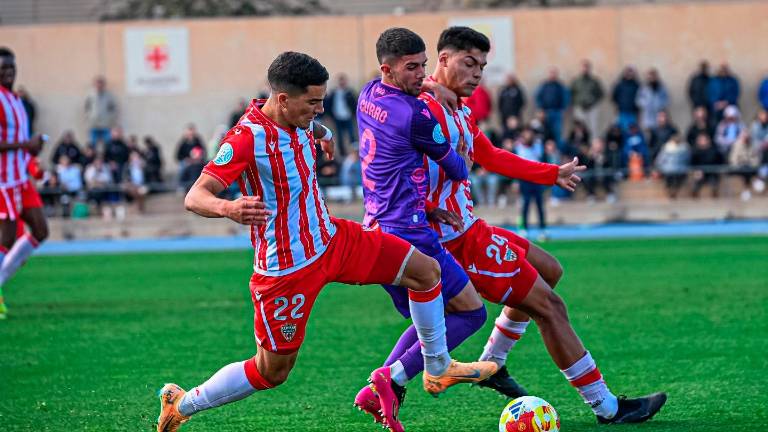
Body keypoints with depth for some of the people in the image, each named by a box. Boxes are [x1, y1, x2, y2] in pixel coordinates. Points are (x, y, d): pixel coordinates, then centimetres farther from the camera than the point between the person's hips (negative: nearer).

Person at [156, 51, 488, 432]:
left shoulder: (301, 122, -3)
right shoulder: (247, 138, -27)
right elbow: (194, 197, -35)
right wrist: (228, 208, -52)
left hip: (331, 239, 8)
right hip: (285, 268, -8)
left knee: (425, 270, 4)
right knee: (272, 372, 1)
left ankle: (438, 367, 21)